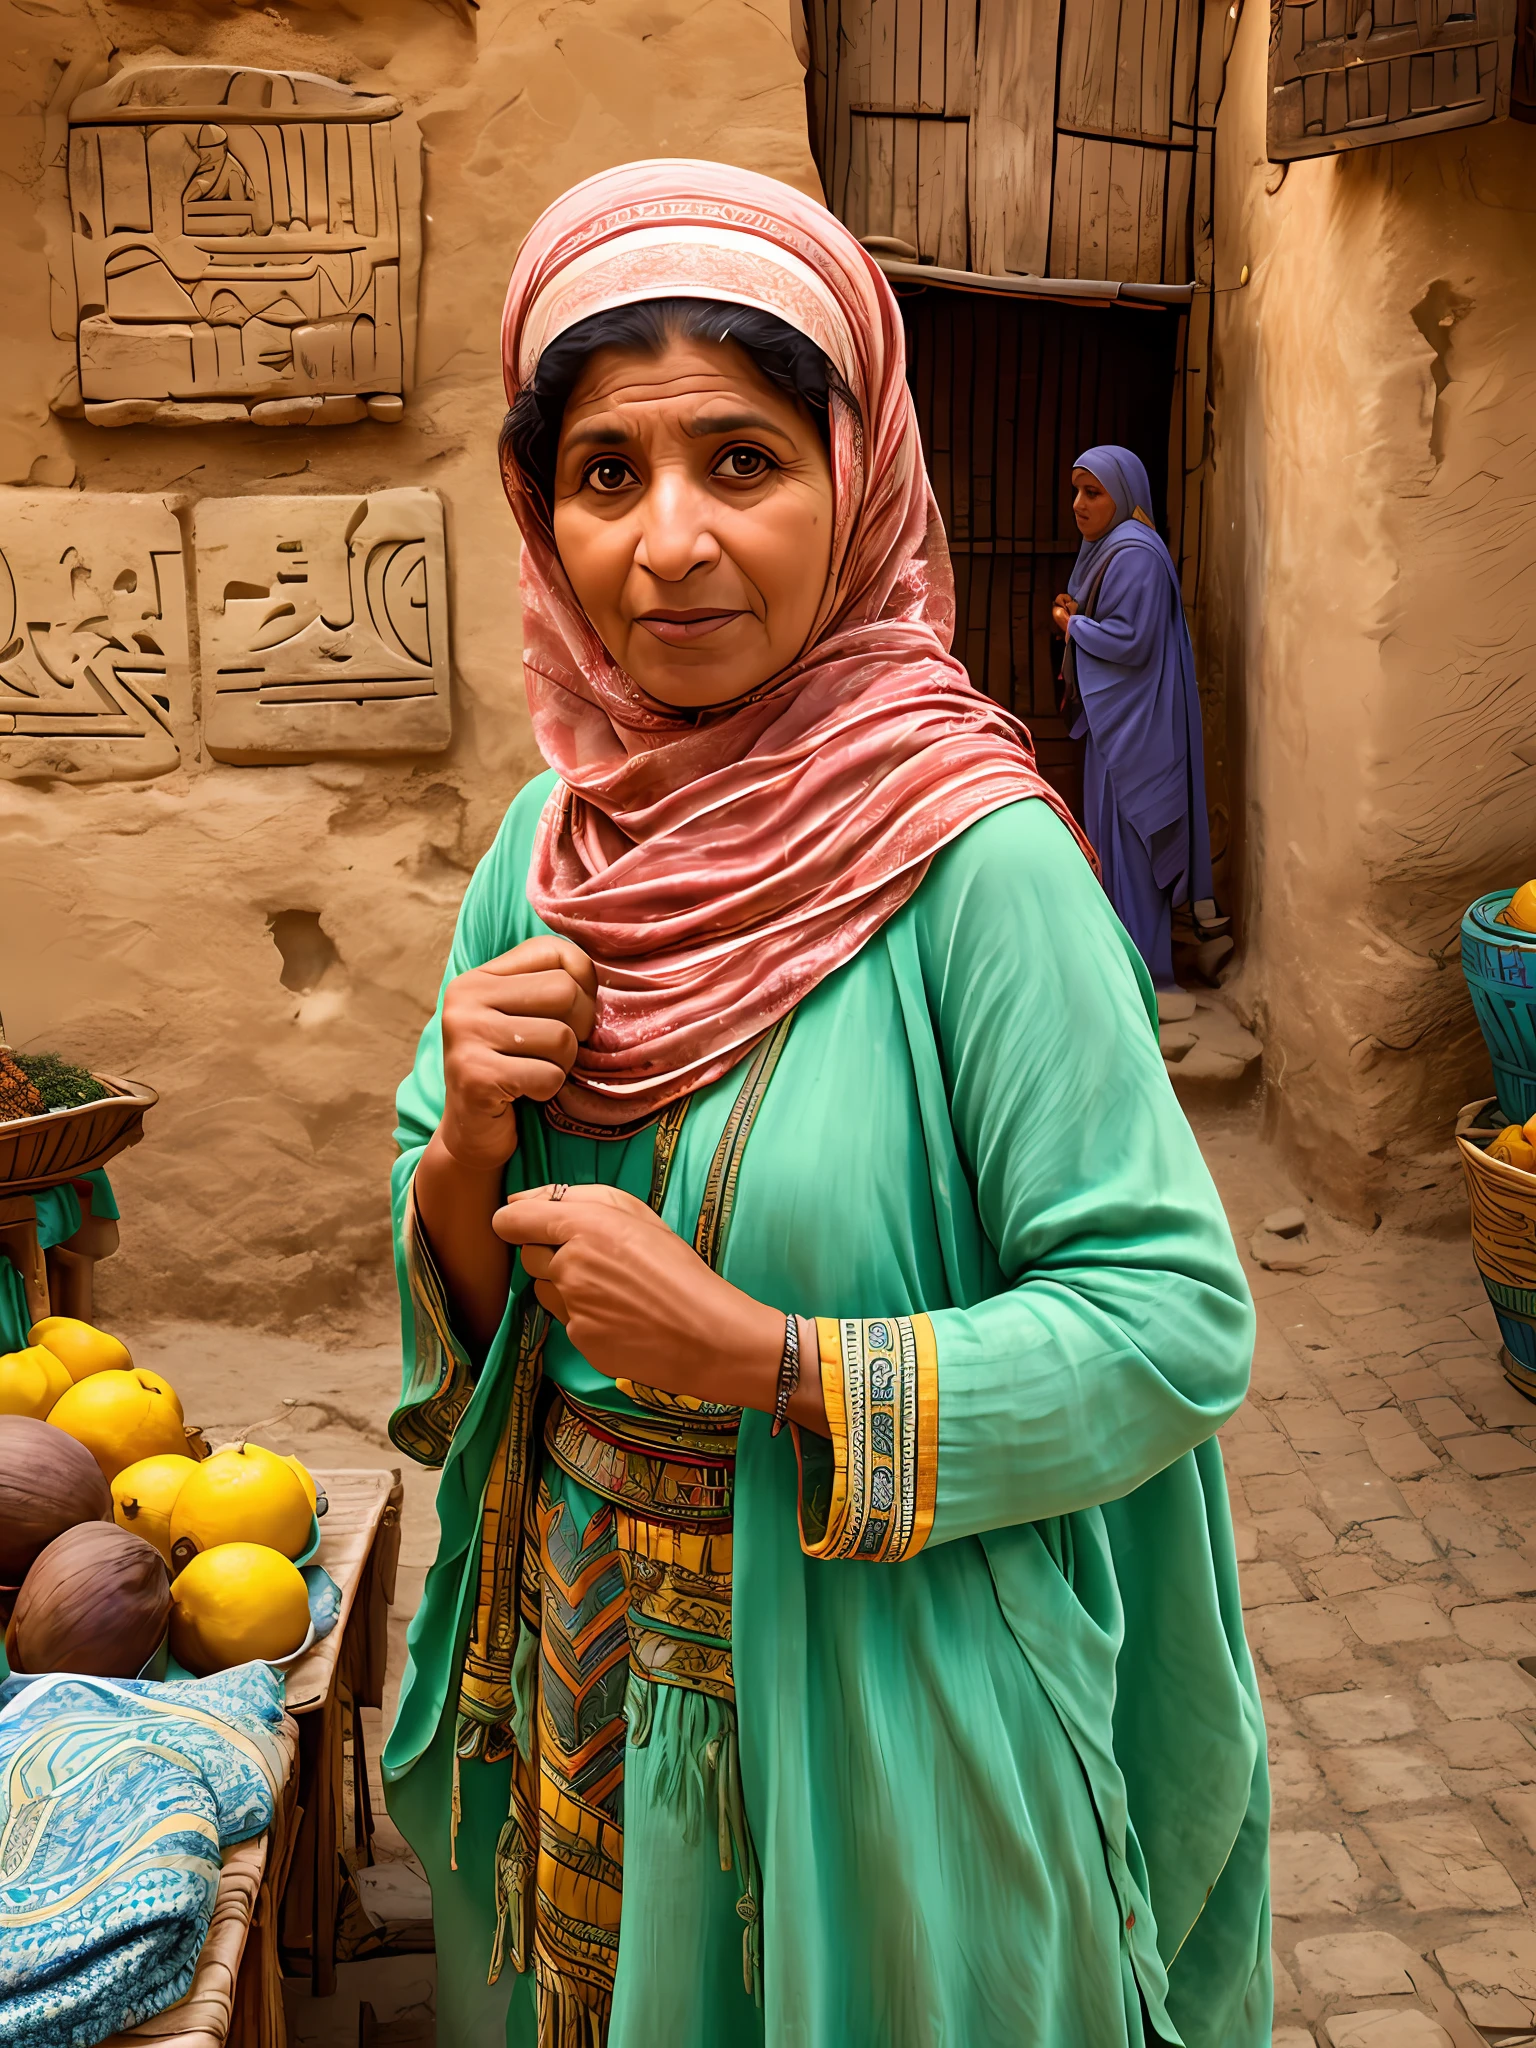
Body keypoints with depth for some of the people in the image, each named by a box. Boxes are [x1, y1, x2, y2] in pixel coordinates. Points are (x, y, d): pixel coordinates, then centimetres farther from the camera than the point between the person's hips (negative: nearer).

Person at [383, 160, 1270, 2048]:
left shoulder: (974, 857, -20)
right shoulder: (551, 842, -3)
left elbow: (1178, 1325, -20)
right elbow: (454, 1302, 5)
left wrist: (760, 1354, -25)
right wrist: (467, 1157, -16)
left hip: (883, 1706, -5)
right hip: (592, 1683, 5)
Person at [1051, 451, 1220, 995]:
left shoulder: (1136, 554, -18)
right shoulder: (1103, 548, 13)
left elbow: (1130, 641, -23)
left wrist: (1071, 625, -10)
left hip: (1134, 721, -10)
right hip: (1111, 718, 10)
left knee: (1128, 833, -5)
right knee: (1109, 826, 14)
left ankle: (1142, 969, 2)